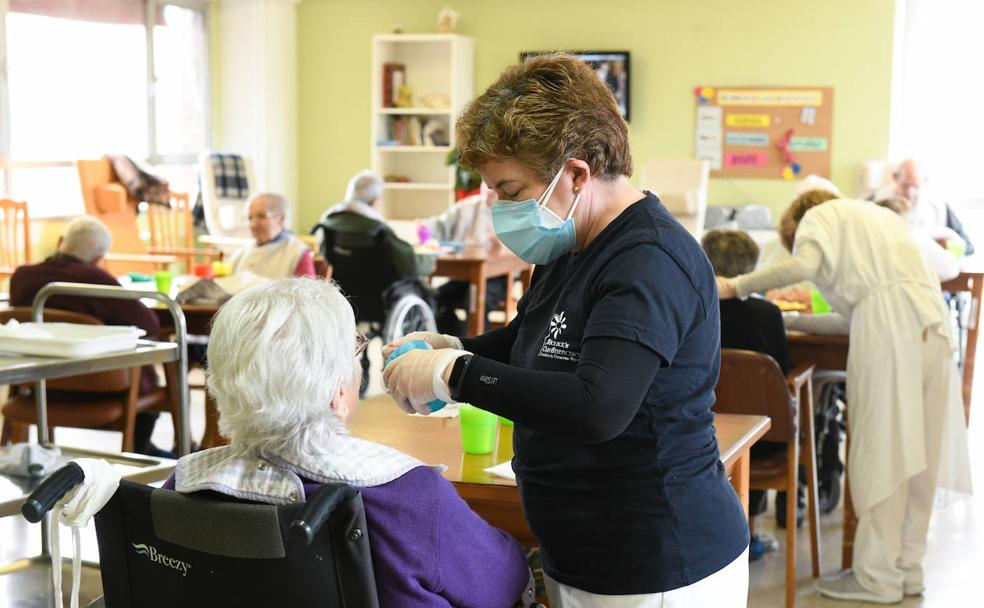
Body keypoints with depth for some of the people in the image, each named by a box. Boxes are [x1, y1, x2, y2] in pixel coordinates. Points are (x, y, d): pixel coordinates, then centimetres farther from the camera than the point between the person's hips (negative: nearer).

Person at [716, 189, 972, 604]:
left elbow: (803, 265, -11)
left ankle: (878, 577, 1)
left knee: (880, 454, -3)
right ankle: (908, 568, 18)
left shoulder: (819, 216, 11)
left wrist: (736, 287, -5)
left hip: (888, 328, -7)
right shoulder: (880, 217, 33)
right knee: (917, 454, 11)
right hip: (932, 322, 8)